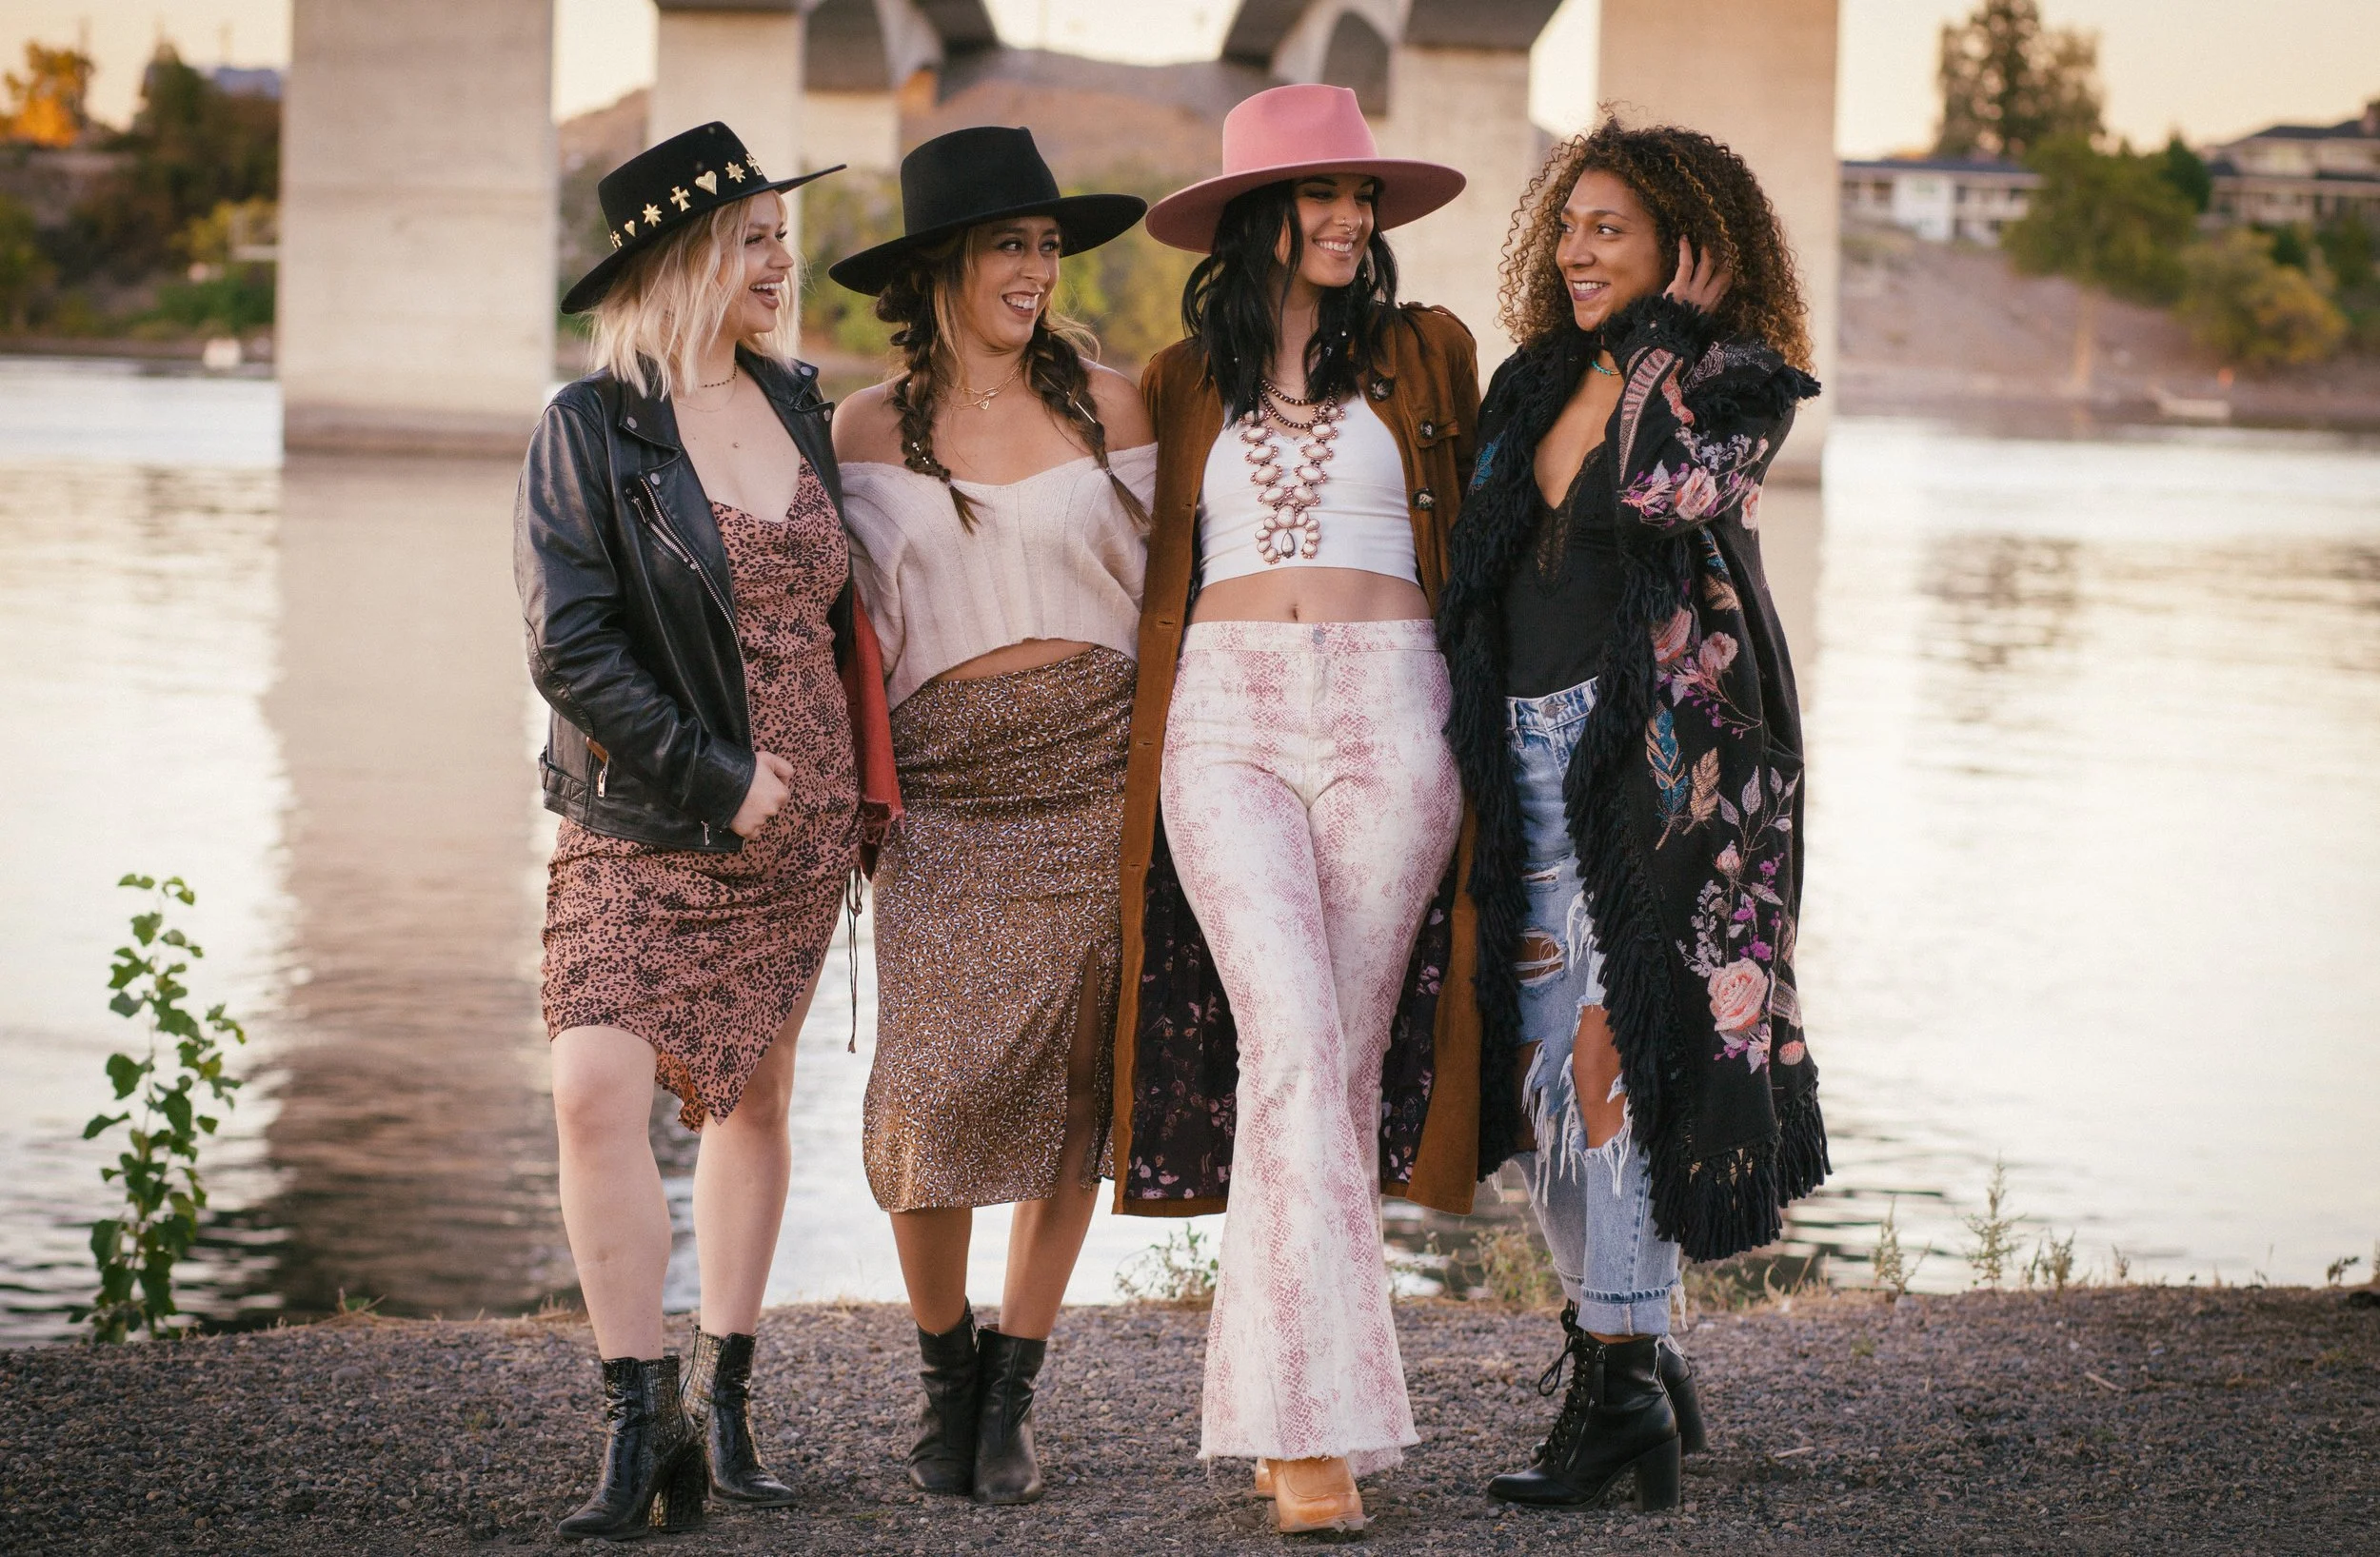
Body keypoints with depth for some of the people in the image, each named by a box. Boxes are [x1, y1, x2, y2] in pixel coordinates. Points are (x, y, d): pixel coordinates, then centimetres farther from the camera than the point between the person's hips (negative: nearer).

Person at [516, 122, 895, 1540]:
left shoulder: (798, 408, 9)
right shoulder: (593, 428, -7)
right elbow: (569, 647, -13)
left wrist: (862, 781, 14)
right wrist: (715, 778, -14)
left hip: (798, 817, 5)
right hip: (645, 824, -4)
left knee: (755, 1094, 9)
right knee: (600, 1088, -18)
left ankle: (725, 1398, 20)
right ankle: (643, 1422, -11)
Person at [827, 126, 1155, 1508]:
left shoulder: (1110, 408, 6)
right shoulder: (872, 429, 6)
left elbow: (1168, 590, 11)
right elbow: (857, 625, 12)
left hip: (1099, 771, 1)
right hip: (946, 782, -1)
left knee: (1073, 1081, -1)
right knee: (935, 1075, -11)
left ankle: (1014, 1391, 12)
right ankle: (945, 1366, 12)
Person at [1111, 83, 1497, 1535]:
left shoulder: (1425, 354, 12)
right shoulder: (1183, 383, 15)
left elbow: (1474, 530, 19)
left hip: (1388, 716, 0)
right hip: (1224, 721, 0)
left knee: (1347, 1056, -2)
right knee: (1291, 1044, -16)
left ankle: (1280, 1400, 9)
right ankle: (1316, 1418, -19)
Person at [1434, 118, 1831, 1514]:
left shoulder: (1741, 381, -2)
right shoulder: (1537, 385, 17)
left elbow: (1660, 488, -20)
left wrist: (1663, 337, -10)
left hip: (1662, 739, -7)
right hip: (1532, 742, 7)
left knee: (1615, 1043, -12)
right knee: (1548, 1052, 5)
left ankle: (1621, 1379, -8)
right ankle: (1636, 1355, 17)